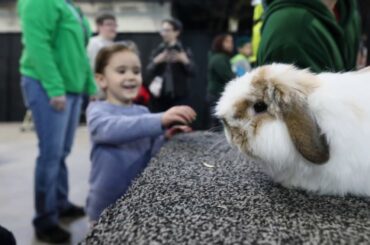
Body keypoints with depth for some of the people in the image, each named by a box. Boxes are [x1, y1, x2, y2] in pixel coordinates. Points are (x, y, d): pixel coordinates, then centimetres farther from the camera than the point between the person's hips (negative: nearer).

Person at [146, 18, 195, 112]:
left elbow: (191, 72, -2)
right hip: (159, 96, 2)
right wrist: (156, 61, -15)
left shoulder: (185, 51, 4)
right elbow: (148, 72, 1)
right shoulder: (157, 51, 9)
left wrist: (185, 61, -18)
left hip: (179, 96, -2)